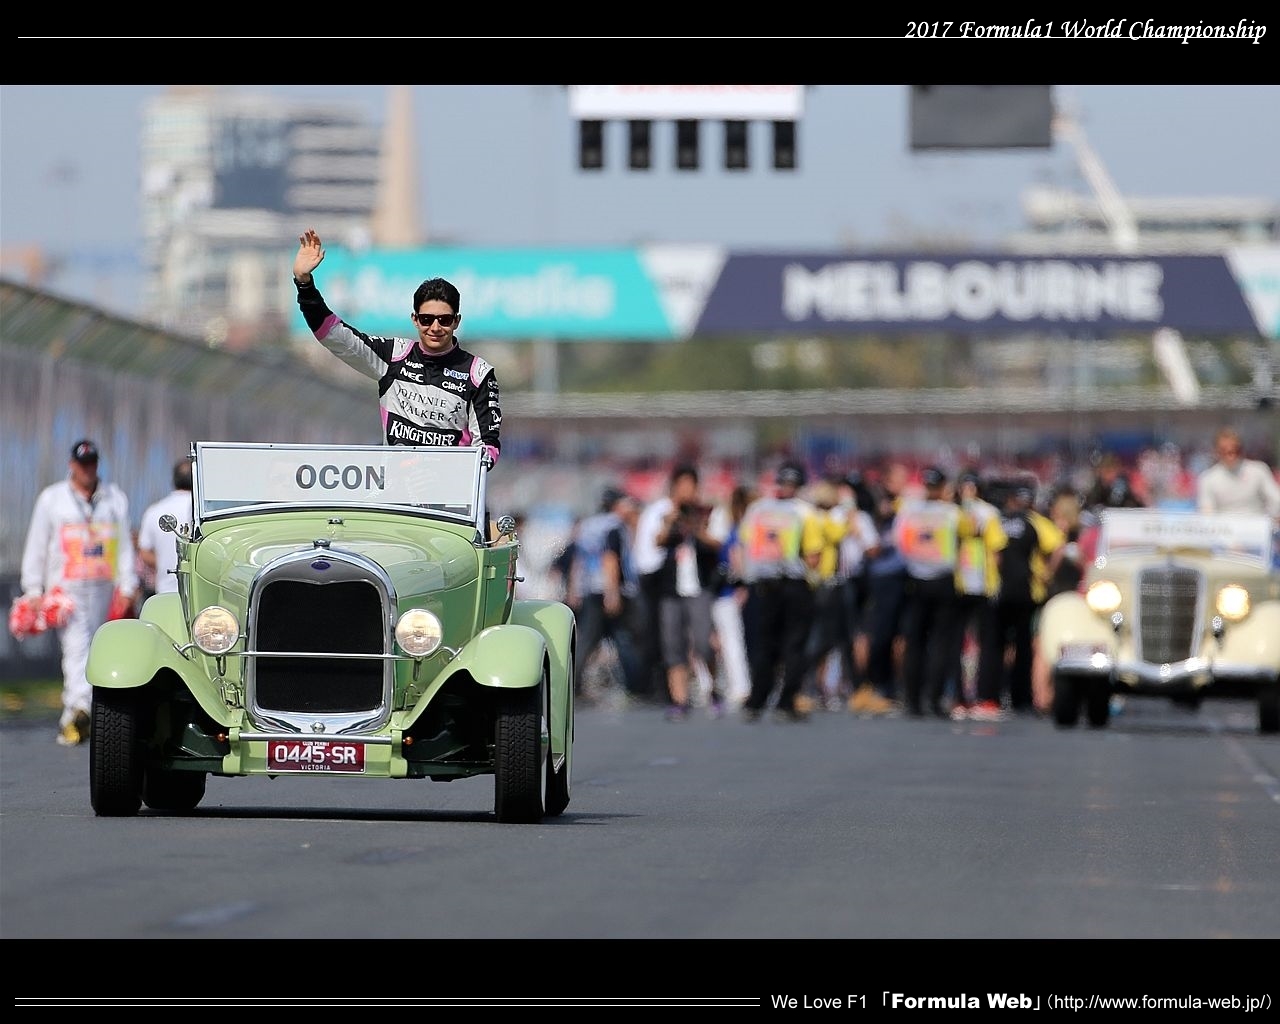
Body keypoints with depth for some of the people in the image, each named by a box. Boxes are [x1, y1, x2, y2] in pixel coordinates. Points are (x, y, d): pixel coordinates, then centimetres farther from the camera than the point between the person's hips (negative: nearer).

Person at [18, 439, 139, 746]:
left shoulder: (115, 499, 11)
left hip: (104, 589, 3)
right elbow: (36, 545, 8)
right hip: (66, 588, -3)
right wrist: (33, 590, 3)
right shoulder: (51, 499, 7)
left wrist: (128, 586, 3)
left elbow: (125, 545, 11)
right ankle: (80, 706, -30)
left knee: (94, 651, 3)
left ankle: (72, 715, 11)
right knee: (76, 646, -18)